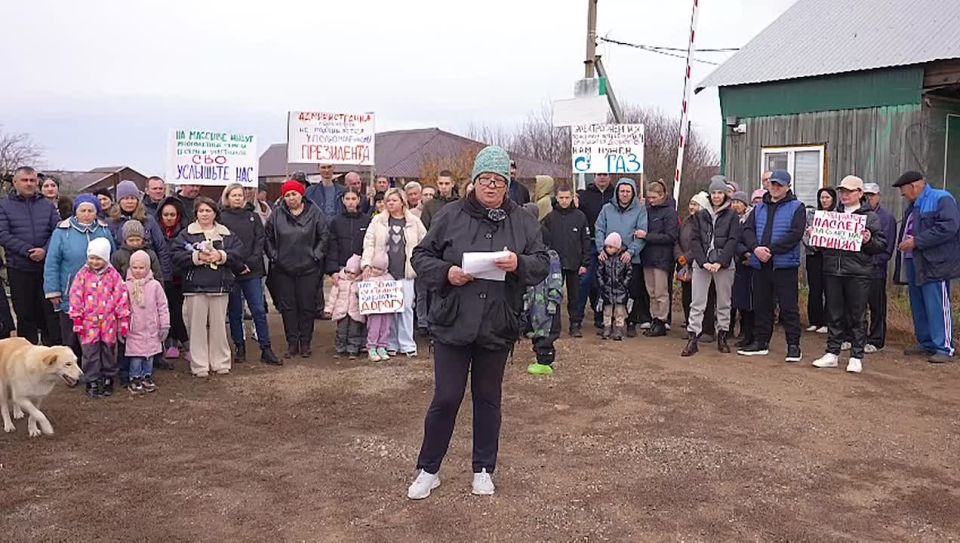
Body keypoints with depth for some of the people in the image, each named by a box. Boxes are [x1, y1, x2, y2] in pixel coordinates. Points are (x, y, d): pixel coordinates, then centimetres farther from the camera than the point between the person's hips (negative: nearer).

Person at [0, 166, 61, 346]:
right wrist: (28, 251, -16)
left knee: (50, 312, 2)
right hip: (19, 269, -1)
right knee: (25, 314, 7)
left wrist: (45, 250, -15)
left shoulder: (47, 205, 10)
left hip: (47, 267, 1)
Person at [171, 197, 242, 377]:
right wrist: (197, 257, -16)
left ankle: (220, 362, 16)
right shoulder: (186, 234, 6)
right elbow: (177, 256, -3)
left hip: (220, 287, 1)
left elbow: (238, 254, 1)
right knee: (197, 326, 1)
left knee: (218, 325, 6)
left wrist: (221, 256, -14)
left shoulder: (226, 234, 11)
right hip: (195, 287, -1)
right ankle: (199, 365, 8)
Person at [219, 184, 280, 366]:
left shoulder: (253, 216, 9)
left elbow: (260, 241, 4)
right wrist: (238, 265, -11)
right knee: (235, 312, 6)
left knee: (259, 310, 0)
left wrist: (251, 263, -8)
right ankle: (239, 348, 17)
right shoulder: (222, 218, 1)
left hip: (252, 271, 2)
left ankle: (266, 349, 4)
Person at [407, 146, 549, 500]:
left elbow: (543, 264, 3)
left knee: (488, 398, 14)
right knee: (446, 398, 2)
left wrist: (519, 264, -17)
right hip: (452, 324, -2)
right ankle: (428, 470, 20)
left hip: (498, 328, 2)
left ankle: (483, 469, 30)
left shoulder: (522, 222, 3)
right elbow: (421, 256, 2)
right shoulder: (452, 215, -2)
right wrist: (446, 272, -16)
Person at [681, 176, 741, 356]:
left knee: (724, 302, 6)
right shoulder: (701, 215, 10)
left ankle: (722, 336, 17)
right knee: (697, 302, -2)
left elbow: (733, 240, -4)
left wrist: (720, 262, -15)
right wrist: (703, 262, -11)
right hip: (701, 264, 1)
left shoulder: (732, 216, 4)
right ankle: (692, 338, -3)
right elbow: (695, 240, 3)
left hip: (724, 265, -1)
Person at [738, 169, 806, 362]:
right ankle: (761, 342, 22)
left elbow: (795, 234, -12)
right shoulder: (760, 208, 15)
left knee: (789, 307, -2)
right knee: (761, 305, 12)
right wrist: (756, 248, -14)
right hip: (760, 265, 5)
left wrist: (771, 250, -17)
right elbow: (747, 229, 5)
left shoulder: (796, 207, 0)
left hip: (784, 265, -5)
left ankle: (793, 346, 5)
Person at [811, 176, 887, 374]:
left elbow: (882, 244, 1)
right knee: (834, 314, 9)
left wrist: (869, 241, -18)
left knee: (857, 316, 3)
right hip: (832, 271, 4)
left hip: (858, 274, -4)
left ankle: (856, 356, 11)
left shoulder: (870, 217, 4)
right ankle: (832, 353, 17)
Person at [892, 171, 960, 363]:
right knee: (918, 307, 13)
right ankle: (926, 343, 23)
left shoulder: (942, 199, -9)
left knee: (937, 307, -8)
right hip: (913, 263, 9)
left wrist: (916, 242, -19)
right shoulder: (913, 205, 20)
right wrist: (904, 244, 11)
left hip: (934, 264, -9)